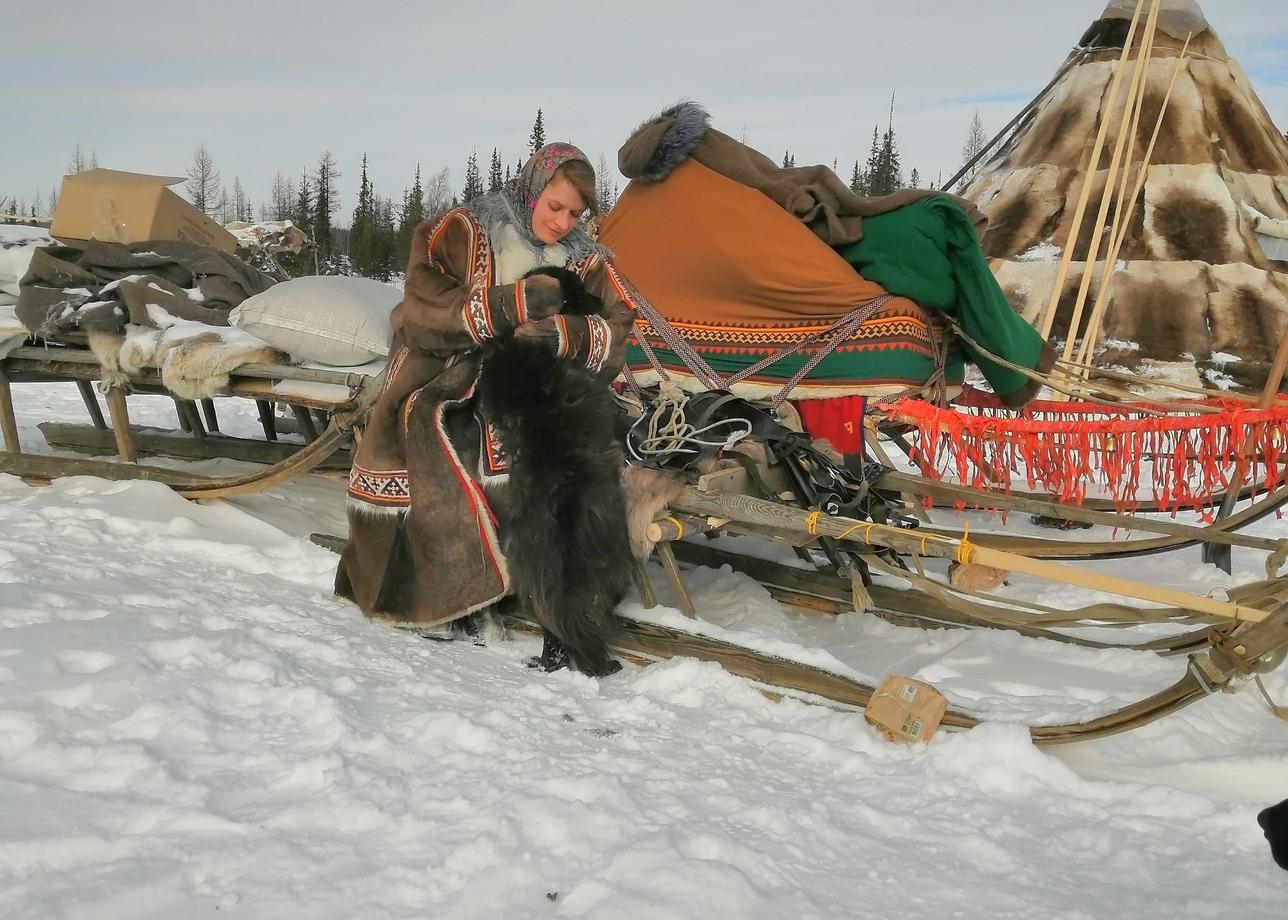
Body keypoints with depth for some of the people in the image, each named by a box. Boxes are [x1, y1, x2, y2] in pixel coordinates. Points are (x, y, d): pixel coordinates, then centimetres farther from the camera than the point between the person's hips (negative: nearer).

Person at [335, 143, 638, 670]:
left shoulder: (583, 260, 12)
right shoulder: (465, 233, 0)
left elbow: (619, 328, -2)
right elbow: (425, 308, -13)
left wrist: (562, 334, -23)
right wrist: (516, 304, -19)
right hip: (444, 379, -2)